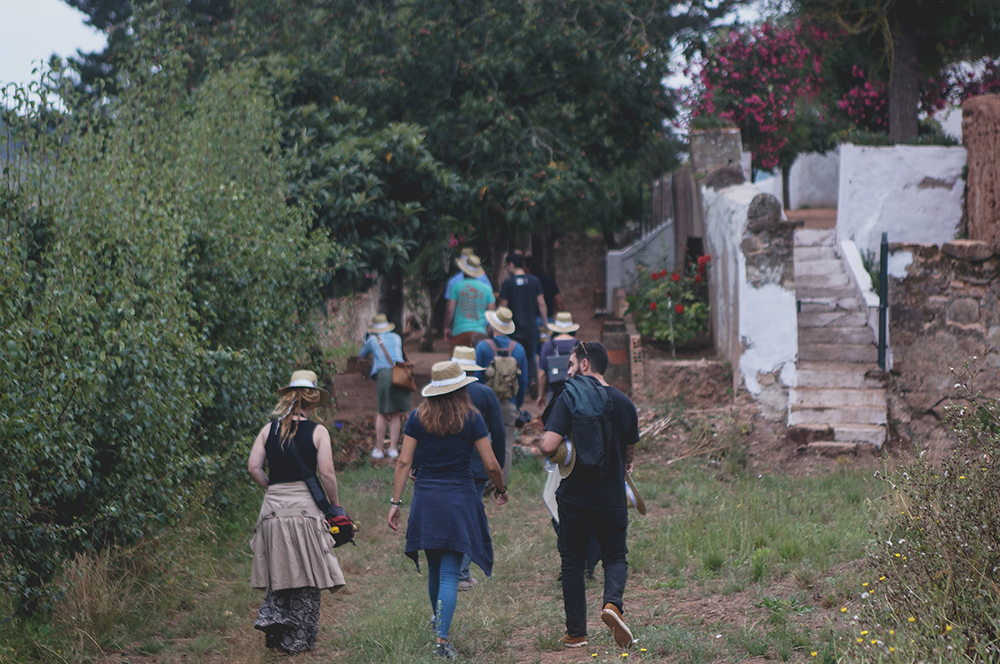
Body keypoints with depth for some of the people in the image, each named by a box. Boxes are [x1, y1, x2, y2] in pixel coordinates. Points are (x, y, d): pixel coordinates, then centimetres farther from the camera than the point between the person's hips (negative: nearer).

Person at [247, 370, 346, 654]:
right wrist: (335, 503, 5)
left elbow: (253, 467, 0)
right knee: (306, 576, 6)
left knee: (279, 571, 16)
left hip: (274, 506, 3)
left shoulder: (269, 430, 5)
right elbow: (327, 473, -8)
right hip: (306, 507, -3)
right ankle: (298, 639, 10)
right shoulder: (317, 432, -4)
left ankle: (272, 618, -3)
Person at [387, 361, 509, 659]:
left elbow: (404, 462, -2)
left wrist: (395, 503, 1)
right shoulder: (471, 418, -5)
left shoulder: (417, 417, 2)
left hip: (425, 500, 3)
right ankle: (442, 638, -13)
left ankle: (438, 621, 40)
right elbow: (491, 465, -4)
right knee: (450, 573, -3)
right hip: (459, 500, -3)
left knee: (434, 569, 20)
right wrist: (501, 490, 15)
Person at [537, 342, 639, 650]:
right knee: (616, 557, 16)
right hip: (612, 497, 2)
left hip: (574, 495, -2)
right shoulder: (623, 403, 1)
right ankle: (613, 602, -14)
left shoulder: (569, 398, -11)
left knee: (572, 561, 12)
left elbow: (548, 447, -21)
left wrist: (542, 441, 2)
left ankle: (576, 633, 13)